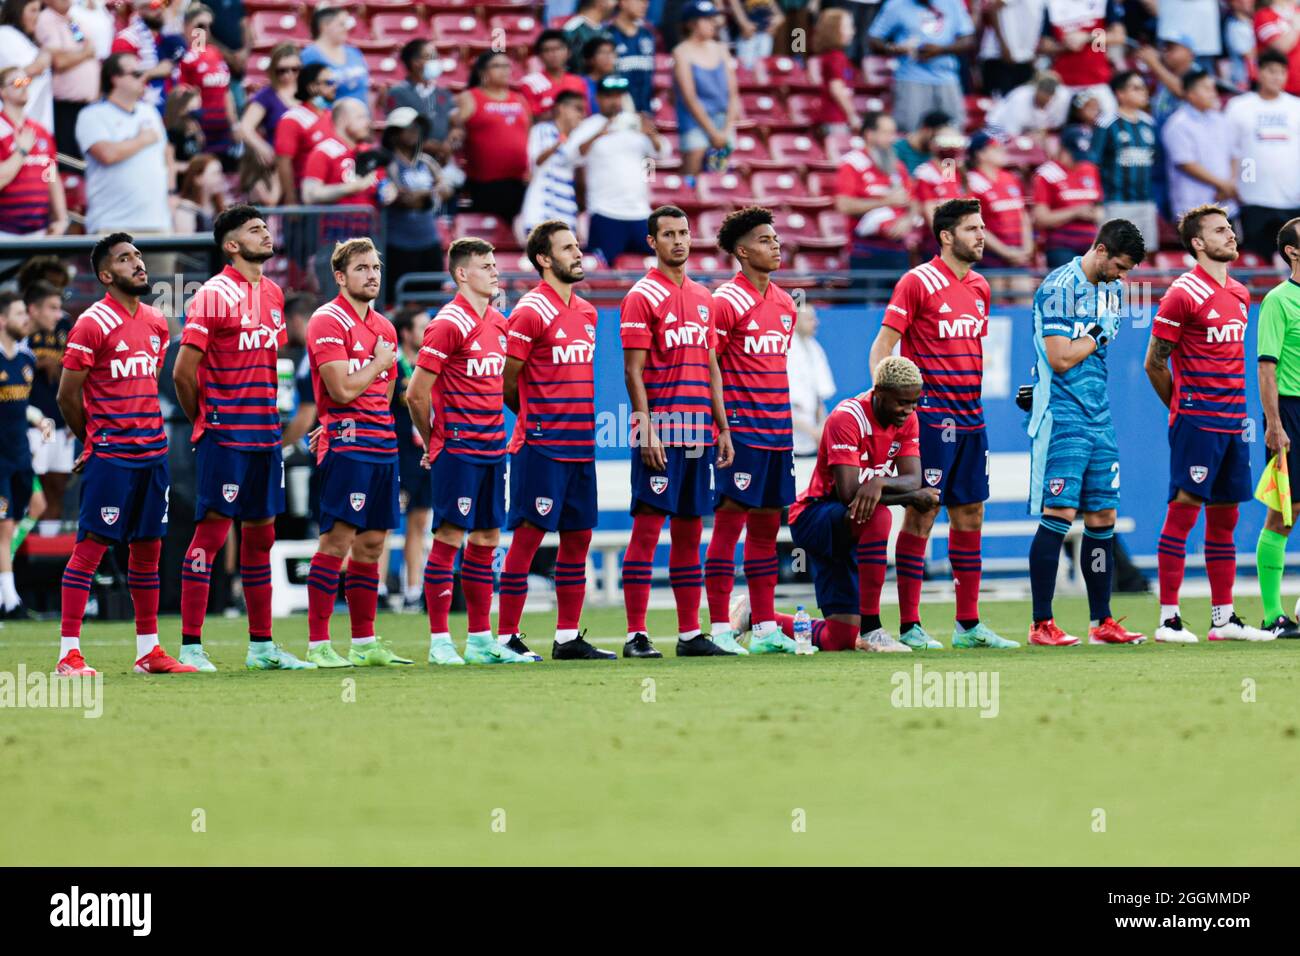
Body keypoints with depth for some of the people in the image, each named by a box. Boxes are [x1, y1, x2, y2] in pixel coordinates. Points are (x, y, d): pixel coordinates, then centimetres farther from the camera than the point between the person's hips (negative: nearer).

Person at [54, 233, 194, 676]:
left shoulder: (156, 323, 12)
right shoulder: (93, 324, -10)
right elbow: (68, 395, -7)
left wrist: (147, 433, 15)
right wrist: (94, 442, 5)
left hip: (153, 452, 7)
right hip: (110, 457, -7)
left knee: (148, 548, 9)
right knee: (90, 547, -7)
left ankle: (148, 651, 15)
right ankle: (69, 653, -7)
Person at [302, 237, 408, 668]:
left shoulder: (384, 327, 17)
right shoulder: (328, 321, -9)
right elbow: (342, 390, -17)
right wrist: (380, 362, -3)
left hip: (382, 446, 8)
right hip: (347, 448, -8)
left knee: (371, 543, 10)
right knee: (337, 540, -10)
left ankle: (365, 643, 15)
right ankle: (318, 645, -9)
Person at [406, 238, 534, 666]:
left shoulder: (498, 323, 12)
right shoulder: (448, 324, -12)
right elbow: (416, 394, -11)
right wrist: (434, 441, 0)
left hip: (491, 447, 8)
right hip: (458, 450, -8)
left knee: (485, 540, 9)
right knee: (449, 538, -5)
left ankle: (481, 639, 14)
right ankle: (439, 641, -3)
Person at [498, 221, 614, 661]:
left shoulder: (587, 313, 14)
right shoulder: (530, 312, -10)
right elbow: (506, 381, -9)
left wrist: (574, 419, 12)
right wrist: (538, 419, 2)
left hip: (580, 444, 8)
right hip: (542, 446, -8)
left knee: (578, 537, 9)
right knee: (528, 536, -6)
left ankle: (568, 637, 15)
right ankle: (506, 637, -3)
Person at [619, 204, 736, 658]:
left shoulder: (702, 297, 16)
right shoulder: (642, 297, -5)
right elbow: (633, 371, -9)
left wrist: (723, 428, 14)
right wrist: (646, 430, -17)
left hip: (699, 430, 7)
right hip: (661, 430, -7)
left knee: (690, 530, 8)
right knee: (647, 527, -8)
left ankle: (690, 633, 11)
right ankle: (636, 635, -8)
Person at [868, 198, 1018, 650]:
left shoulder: (979, 287, 13)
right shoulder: (917, 282, -9)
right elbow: (883, 345, -10)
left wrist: (975, 400, 18)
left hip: (970, 418, 7)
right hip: (931, 416, -7)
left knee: (970, 516, 9)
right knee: (921, 516, -5)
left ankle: (968, 625, 14)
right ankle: (909, 626, -2)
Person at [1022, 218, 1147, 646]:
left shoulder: (1113, 289, 14)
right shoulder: (1059, 288, -12)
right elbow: (1060, 359, -18)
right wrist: (1099, 333, -5)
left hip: (1099, 418, 8)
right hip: (1062, 418, -8)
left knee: (1102, 520, 7)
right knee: (1059, 516, -11)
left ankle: (1102, 622, 13)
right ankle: (1042, 625, -8)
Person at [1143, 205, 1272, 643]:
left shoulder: (1240, 294, 14)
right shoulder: (1183, 294, -9)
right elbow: (1154, 363, -6)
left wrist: (1237, 411, 15)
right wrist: (1181, 406, 4)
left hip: (1233, 422, 7)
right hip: (1196, 422, -7)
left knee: (1225, 517, 9)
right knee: (1183, 510, -8)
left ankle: (1224, 619, 13)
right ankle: (1169, 619, -7)